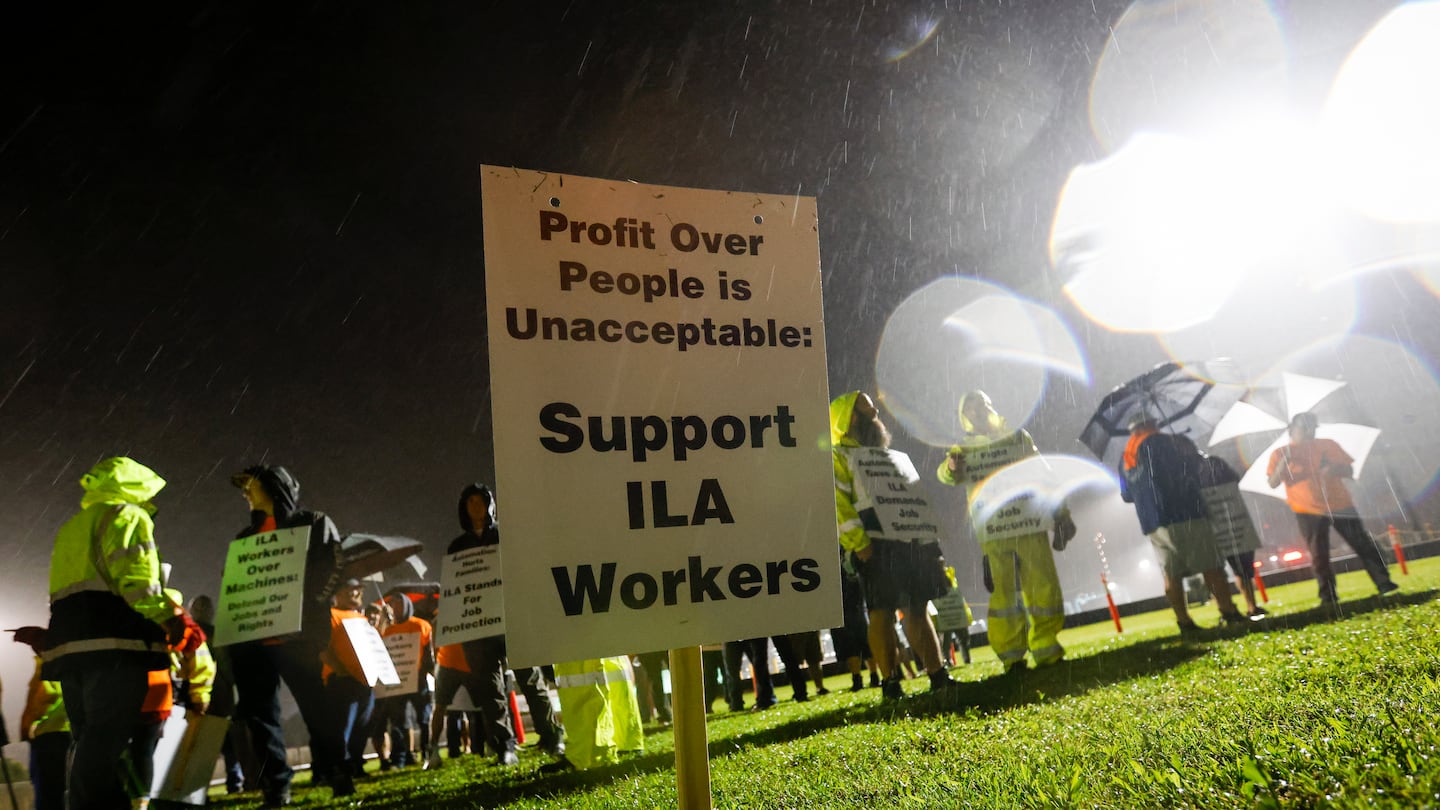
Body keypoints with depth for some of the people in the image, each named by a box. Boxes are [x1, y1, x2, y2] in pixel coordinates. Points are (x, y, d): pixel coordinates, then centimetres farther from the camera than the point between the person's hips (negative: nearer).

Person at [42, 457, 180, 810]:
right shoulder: (127, 515, 1)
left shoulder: (73, 527, 30)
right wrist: (167, 617, -10)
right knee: (106, 737, -14)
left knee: (88, 738, 10)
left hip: (69, 638, 9)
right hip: (113, 639, -9)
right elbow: (134, 575, -14)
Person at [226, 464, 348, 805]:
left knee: (314, 705, -3)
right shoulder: (247, 535, 24)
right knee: (259, 713, 3)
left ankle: (337, 774, 8)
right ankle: (276, 788, 9)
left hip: (297, 634, -6)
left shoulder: (315, 524, 7)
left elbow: (334, 566, -3)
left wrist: (311, 607, -14)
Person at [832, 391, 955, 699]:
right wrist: (858, 543, -19)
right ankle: (890, 682, 0)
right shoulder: (837, 457, 3)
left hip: (909, 544, 7)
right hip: (875, 546, -7)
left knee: (917, 609, 8)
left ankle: (938, 674, 12)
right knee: (882, 612, -6)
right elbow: (837, 504, -9)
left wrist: (932, 544, 17)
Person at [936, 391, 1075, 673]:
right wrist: (951, 467, -33)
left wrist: (1060, 514, 9)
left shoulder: (1018, 437, 12)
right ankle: (1011, 655, 6)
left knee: (1043, 588, -3)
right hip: (992, 533, -1)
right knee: (1004, 593, -2)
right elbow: (946, 475, -8)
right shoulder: (963, 450, 11)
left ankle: (1046, 648, 9)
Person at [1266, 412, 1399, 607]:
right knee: (1319, 556, 0)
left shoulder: (1327, 445, 7)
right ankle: (1328, 598, 6)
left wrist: (1333, 468, -16)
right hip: (1309, 511, -2)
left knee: (1364, 545, 3)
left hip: (1340, 505, 2)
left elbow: (1349, 470, 6)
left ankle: (1384, 584, 11)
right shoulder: (1280, 453, 1)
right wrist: (1284, 462, -21)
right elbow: (1272, 483, -6)